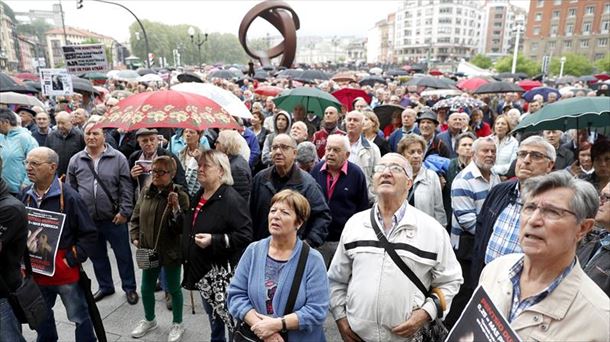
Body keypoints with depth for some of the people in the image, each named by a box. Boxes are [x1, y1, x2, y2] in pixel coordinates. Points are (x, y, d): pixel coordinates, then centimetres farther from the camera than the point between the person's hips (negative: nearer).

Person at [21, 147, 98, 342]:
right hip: (35, 272, 6)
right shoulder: (25, 195, 2)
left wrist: (71, 260, -16)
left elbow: (89, 235, -14)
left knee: (79, 316, 10)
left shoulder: (69, 197, -17)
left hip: (65, 273, -6)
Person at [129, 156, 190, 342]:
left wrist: (176, 208, -33)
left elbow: (182, 227, -19)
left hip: (171, 253, -5)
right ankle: (149, 319, 45)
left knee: (173, 288, 12)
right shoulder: (146, 192, -1)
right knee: (146, 287, 19)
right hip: (148, 251, 5)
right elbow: (136, 217, 12)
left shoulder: (179, 196, -15)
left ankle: (177, 324, 34)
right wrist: (135, 238, 1)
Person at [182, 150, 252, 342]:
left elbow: (245, 235, -26)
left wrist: (214, 240, -29)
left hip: (223, 273, -8)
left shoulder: (231, 199, -20)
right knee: (213, 317, 25)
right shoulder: (198, 197, 8)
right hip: (202, 270, 8)